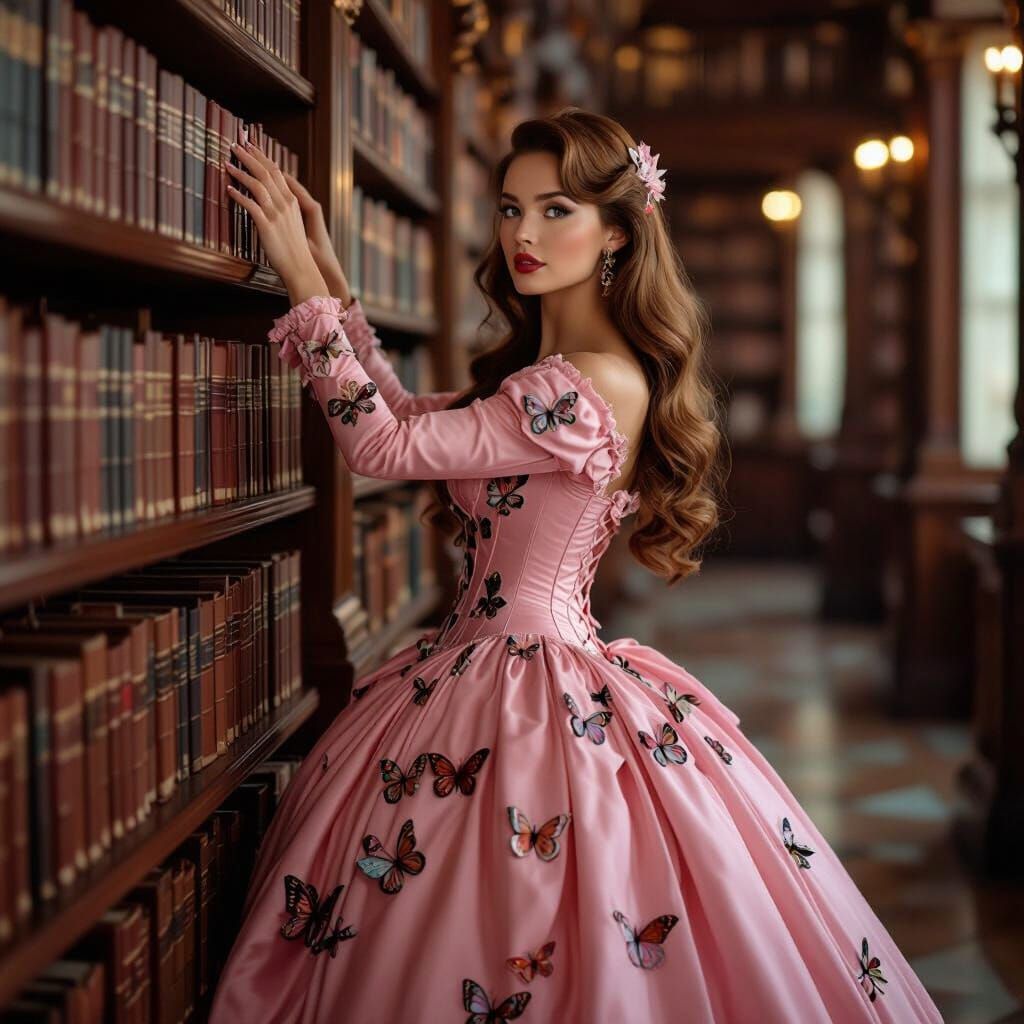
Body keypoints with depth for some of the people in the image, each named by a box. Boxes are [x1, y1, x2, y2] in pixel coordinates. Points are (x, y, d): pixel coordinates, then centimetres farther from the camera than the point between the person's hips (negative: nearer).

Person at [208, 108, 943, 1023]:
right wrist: (330, 278, 14)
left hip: (534, 690, -9)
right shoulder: (535, 371, 10)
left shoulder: (600, 388, -20)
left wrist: (304, 283, -12)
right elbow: (409, 418, 18)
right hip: (471, 670, 10)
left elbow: (384, 444, -19)